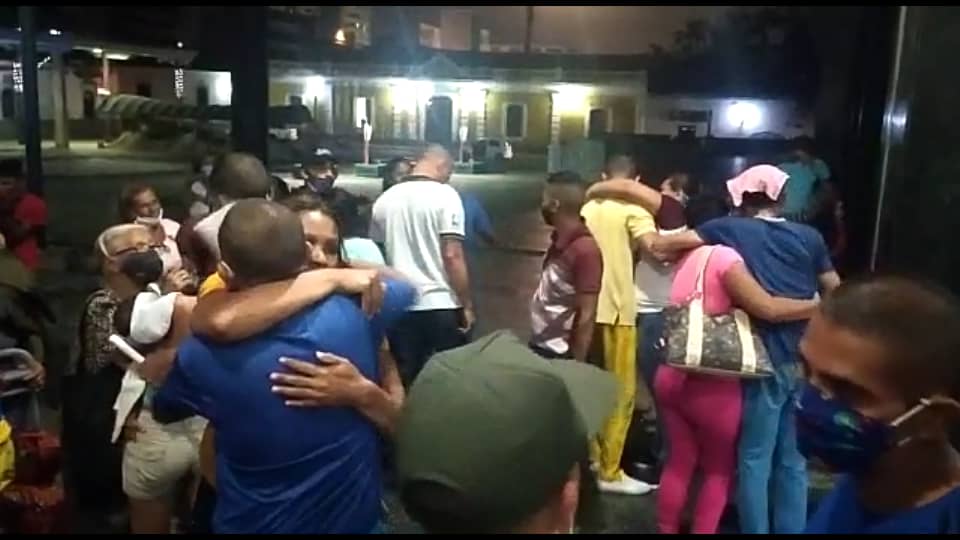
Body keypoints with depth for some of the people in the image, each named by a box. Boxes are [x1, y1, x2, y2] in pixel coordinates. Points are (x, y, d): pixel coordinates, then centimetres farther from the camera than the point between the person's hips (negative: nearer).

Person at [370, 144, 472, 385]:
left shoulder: (385, 199, 7)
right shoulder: (445, 195, -7)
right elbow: (452, 256, -14)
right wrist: (467, 305, -7)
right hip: (442, 305, -4)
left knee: (405, 379, 10)